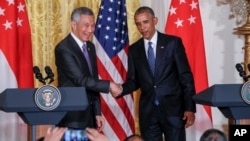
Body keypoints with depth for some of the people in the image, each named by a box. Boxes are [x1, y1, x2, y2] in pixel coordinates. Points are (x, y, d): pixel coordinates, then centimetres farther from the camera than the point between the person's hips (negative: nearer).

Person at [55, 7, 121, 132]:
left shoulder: (90, 47, 11)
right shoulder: (63, 49, -15)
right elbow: (80, 80, -21)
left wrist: (97, 112, 11)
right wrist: (109, 85, -16)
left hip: (89, 115, 7)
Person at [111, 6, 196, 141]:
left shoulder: (173, 42, -1)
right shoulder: (134, 49, 8)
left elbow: (186, 77, -3)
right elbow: (133, 81, 11)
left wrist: (190, 107, -9)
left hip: (173, 108, -2)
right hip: (147, 111, 3)